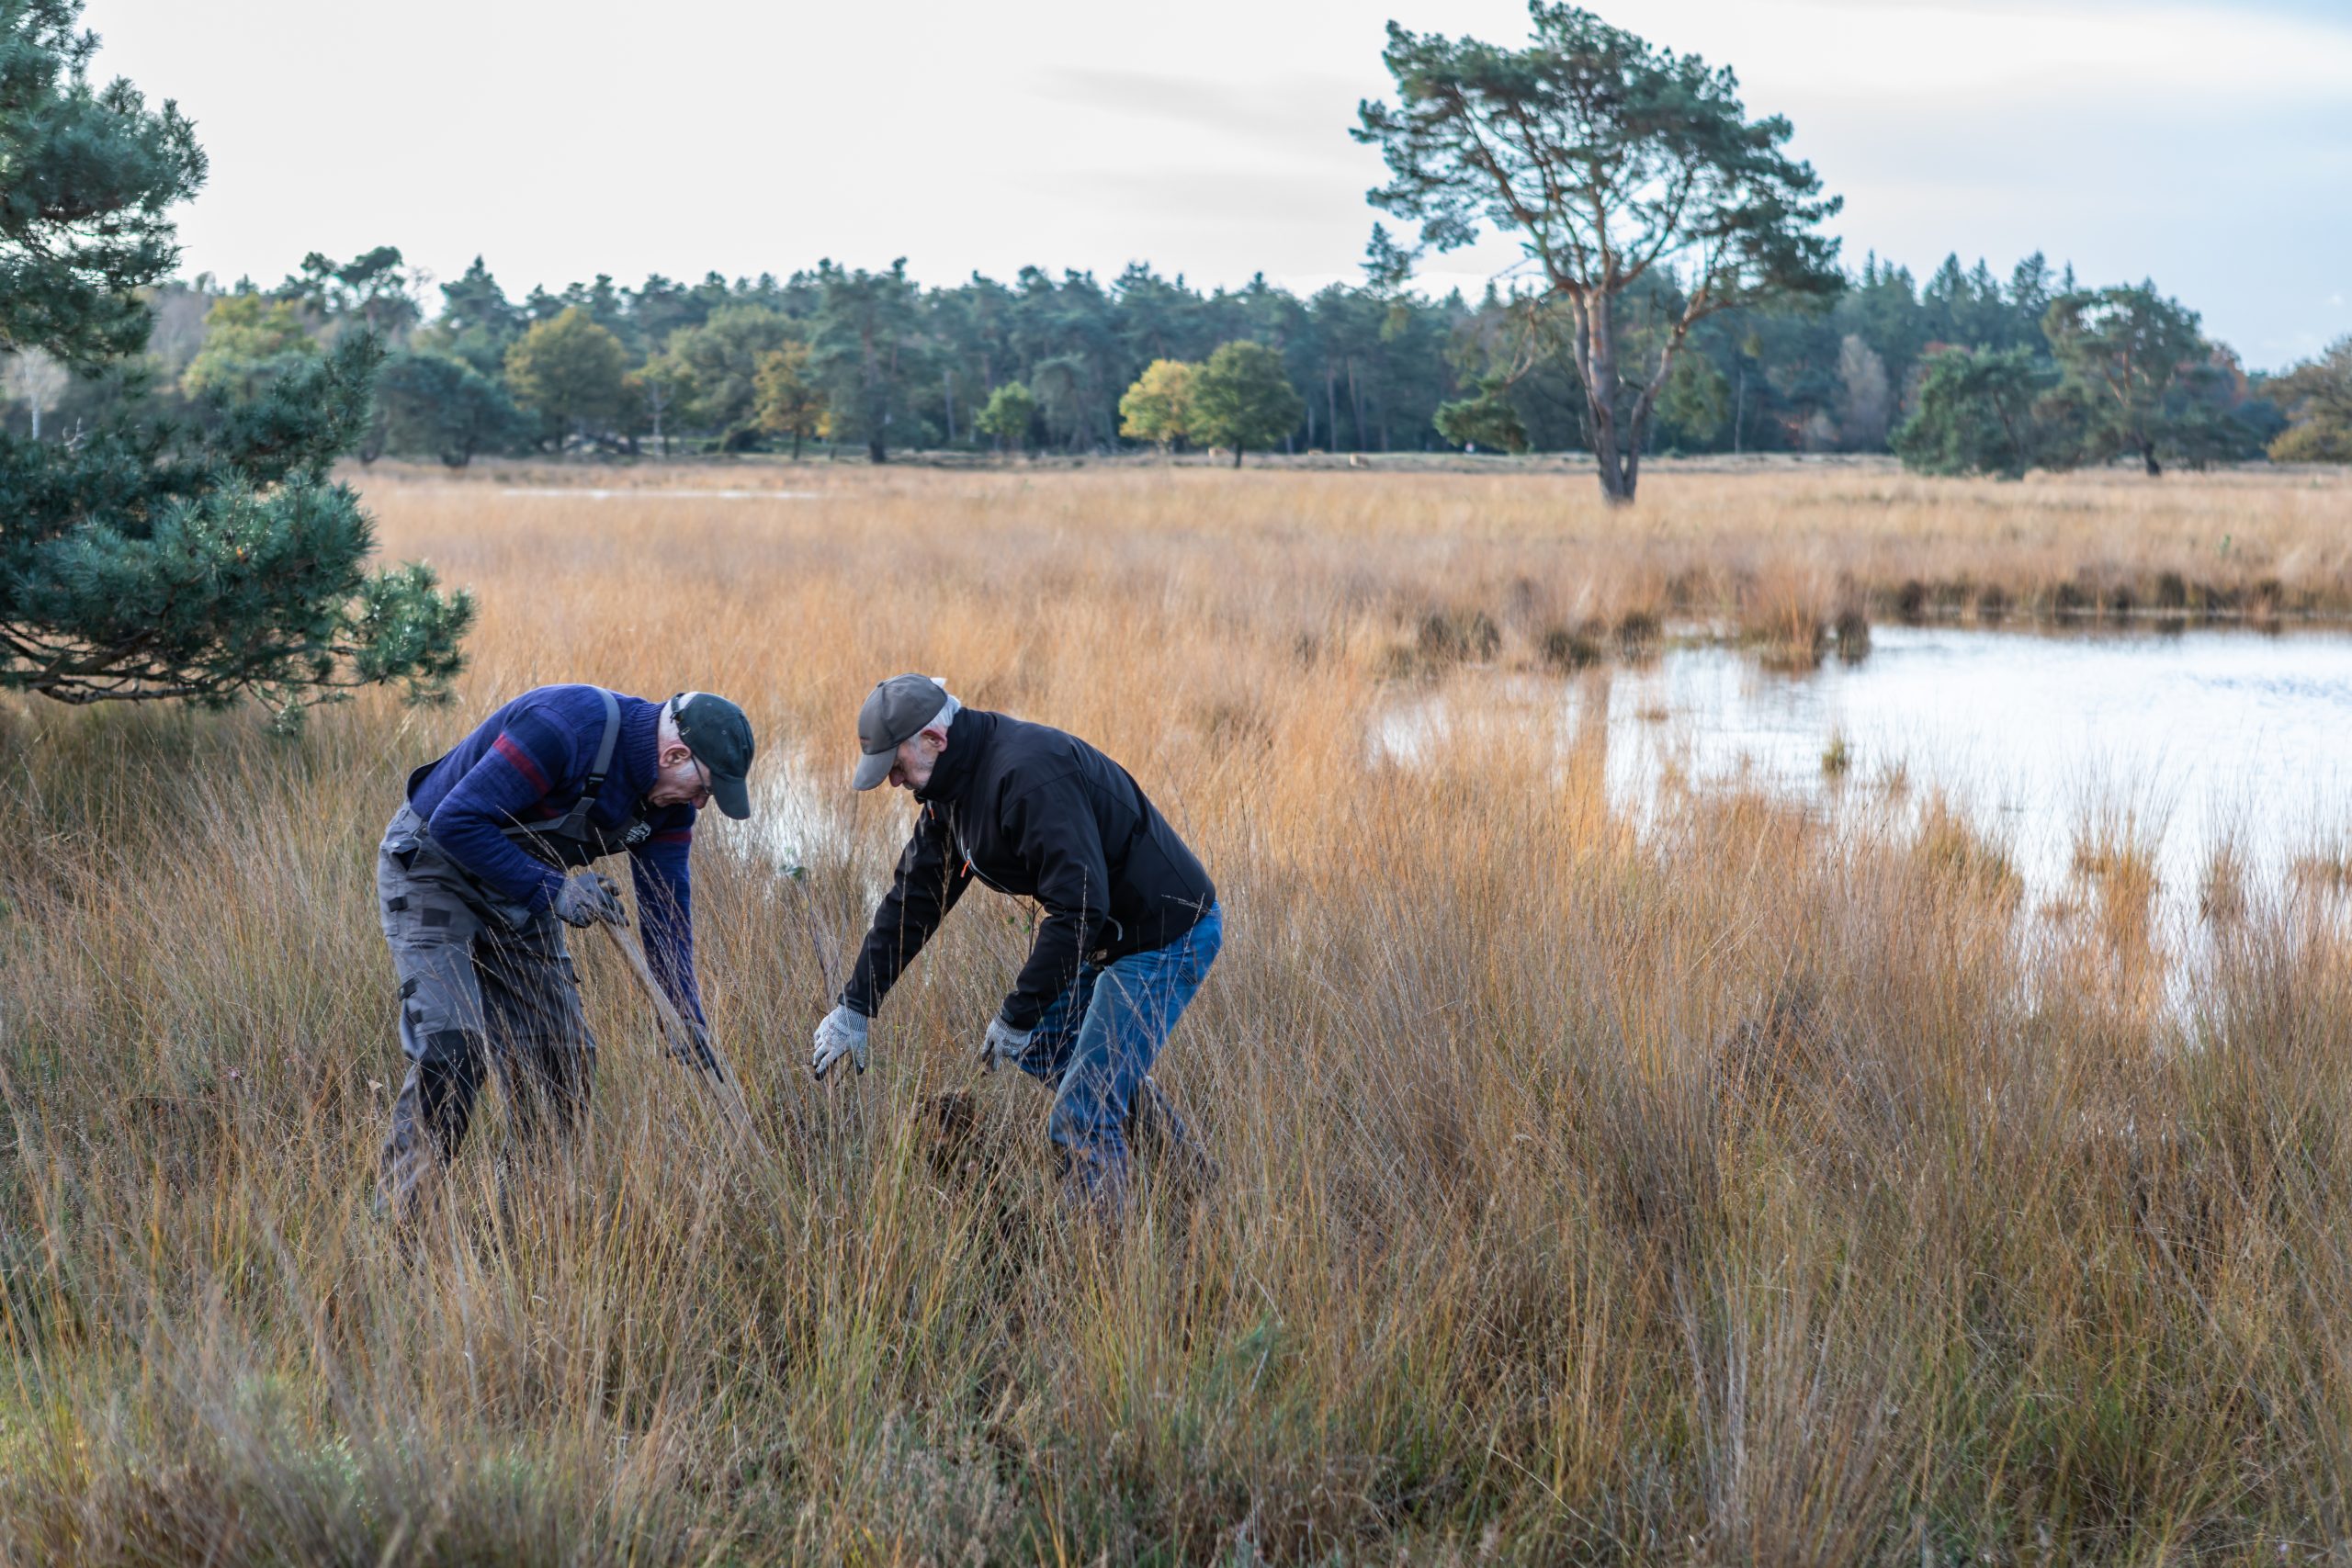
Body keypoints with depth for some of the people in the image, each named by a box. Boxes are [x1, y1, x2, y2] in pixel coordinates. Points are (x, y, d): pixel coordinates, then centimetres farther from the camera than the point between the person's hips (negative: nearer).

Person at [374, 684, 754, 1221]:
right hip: (432, 868, -8)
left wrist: (696, 1039, -4)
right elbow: (456, 820, -31)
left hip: (521, 888, 8)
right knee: (451, 1048, -21)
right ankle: (396, 1214, -13)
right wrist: (551, 891, -30)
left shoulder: (668, 799, -6)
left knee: (564, 1055, 3)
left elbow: (666, 918, 1)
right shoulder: (564, 728, -31)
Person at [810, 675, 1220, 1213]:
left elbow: (1079, 906, -32)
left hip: (1169, 936, -11)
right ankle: (1186, 1167, 32)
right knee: (1041, 1045, 24)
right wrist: (854, 1006, 9)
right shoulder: (953, 788, 5)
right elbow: (912, 900, 12)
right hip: (1110, 934, 11)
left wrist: (1017, 1016, -25)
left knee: (1080, 1119, -12)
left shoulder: (1029, 774, -28)